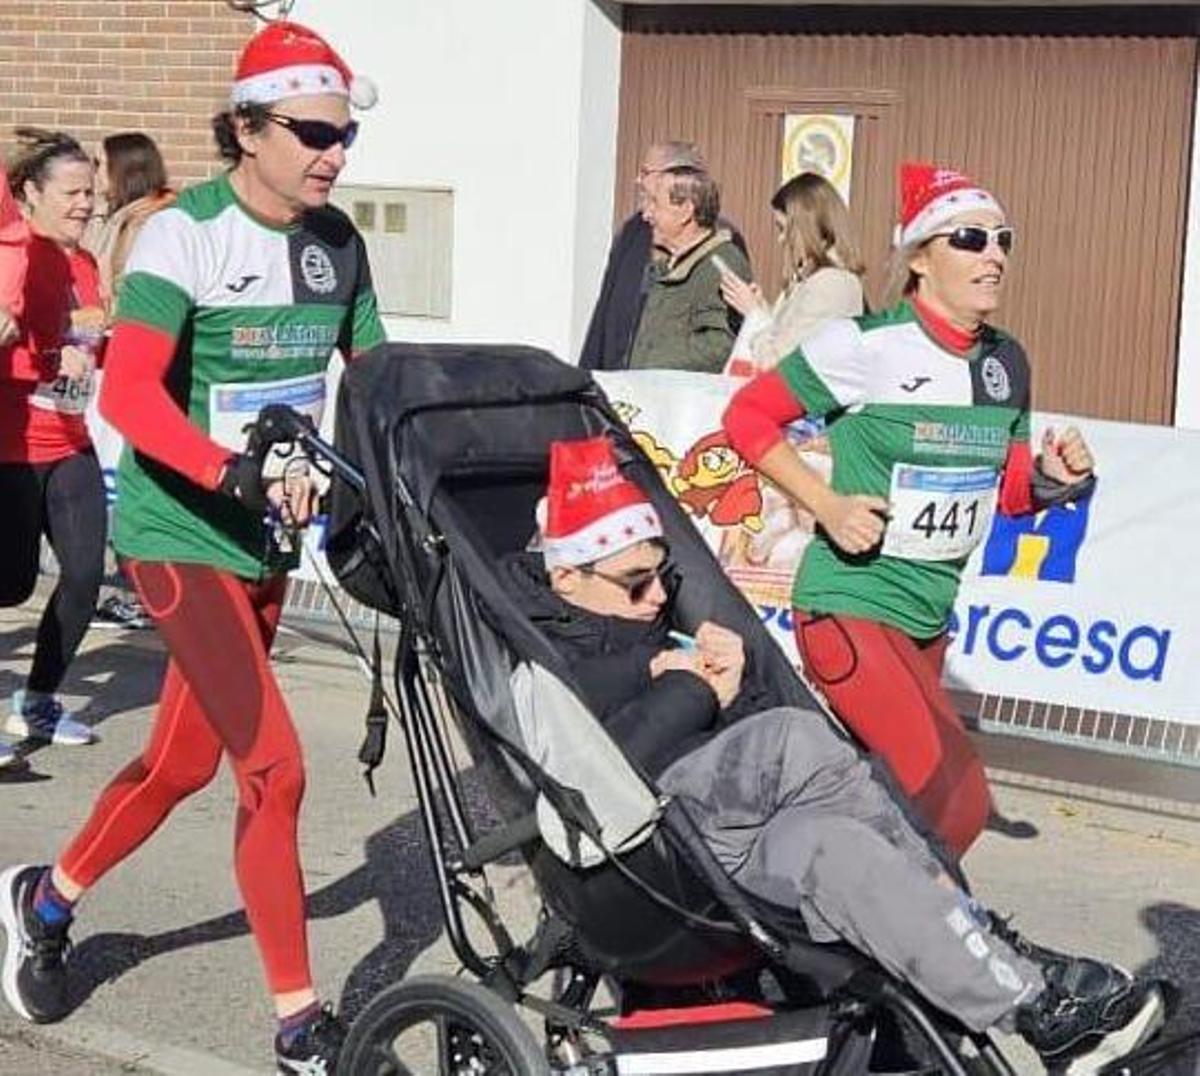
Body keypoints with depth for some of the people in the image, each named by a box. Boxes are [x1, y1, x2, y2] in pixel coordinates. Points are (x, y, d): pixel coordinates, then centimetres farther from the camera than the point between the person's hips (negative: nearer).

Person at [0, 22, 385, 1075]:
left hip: (269, 535, 7)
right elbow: (129, 392, -25)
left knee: (185, 759, 17)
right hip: (183, 531, -7)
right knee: (274, 764, -12)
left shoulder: (338, 242, 4)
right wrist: (229, 473, -38)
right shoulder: (185, 233, -15)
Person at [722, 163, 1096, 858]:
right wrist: (828, 505, -14)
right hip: (852, 607, -8)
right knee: (958, 805, -16)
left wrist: (1051, 479, -6)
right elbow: (747, 414, -6)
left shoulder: (1007, 363, 7)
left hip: (931, 615, 8)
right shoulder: (867, 346, -13)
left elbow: (1008, 492, 17)